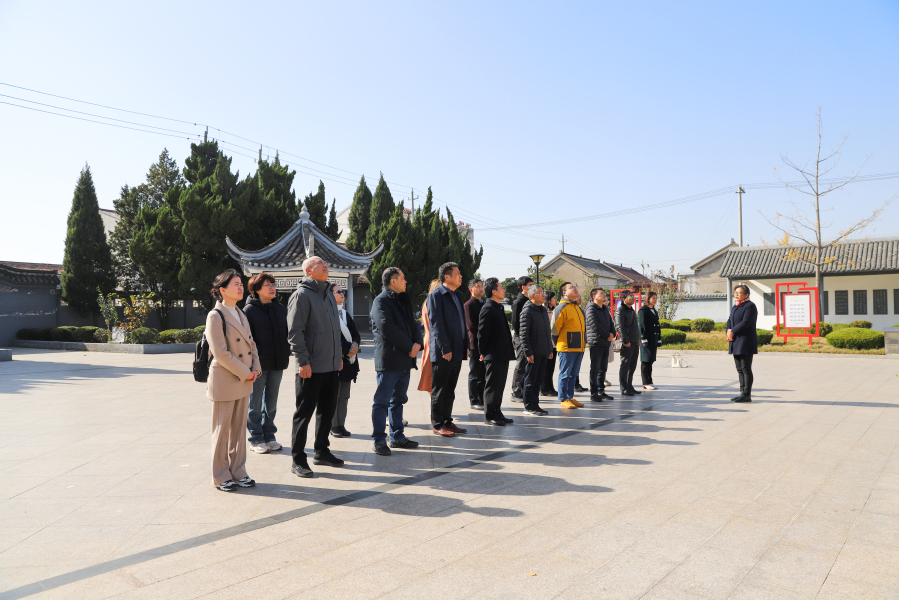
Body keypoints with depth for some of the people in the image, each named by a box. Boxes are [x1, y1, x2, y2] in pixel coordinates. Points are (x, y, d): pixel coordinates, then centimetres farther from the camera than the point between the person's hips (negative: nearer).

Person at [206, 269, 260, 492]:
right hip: (224, 381, -7)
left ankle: (238, 473, 23)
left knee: (239, 428, 13)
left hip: (244, 381, 8)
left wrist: (255, 369, 0)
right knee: (222, 430, 4)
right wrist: (244, 372, -15)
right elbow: (220, 352, -18)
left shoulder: (241, 315, 13)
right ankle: (220, 476, 16)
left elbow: (251, 344, 15)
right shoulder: (215, 316, -12)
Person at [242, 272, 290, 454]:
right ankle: (256, 439, 16)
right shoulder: (249, 310, -6)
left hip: (277, 364, 5)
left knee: (271, 403, 14)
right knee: (255, 403, 5)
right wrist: (256, 356, -15)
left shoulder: (281, 309, 10)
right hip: (258, 364, -5)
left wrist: (287, 353, 6)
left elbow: (287, 332, 16)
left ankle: (269, 436, 25)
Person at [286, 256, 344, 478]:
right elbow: (295, 331, -15)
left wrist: (338, 355, 19)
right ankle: (298, 460, 10)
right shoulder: (302, 295, -10)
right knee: (304, 413, 0)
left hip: (331, 366, 8)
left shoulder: (328, 295, 16)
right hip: (311, 368, -8)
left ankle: (322, 451, 29)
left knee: (327, 410, 15)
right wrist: (303, 361, -19)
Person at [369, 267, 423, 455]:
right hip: (388, 360, -9)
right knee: (382, 401, -2)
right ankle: (379, 441, 5)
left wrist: (417, 343, -5)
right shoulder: (381, 301, -9)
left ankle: (397, 436, 25)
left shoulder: (403, 300, 19)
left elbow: (412, 324, 16)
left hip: (404, 360, 9)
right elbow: (388, 329, -18)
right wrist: (409, 347, -14)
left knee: (398, 400, 15)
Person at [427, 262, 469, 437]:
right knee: (439, 390, 2)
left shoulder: (456, 295, 16)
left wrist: (466, 345, 12)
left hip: (456, 352, 8)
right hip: (443, 352, -8)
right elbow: (436, 324, -15)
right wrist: (445, 349, -19)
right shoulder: (436, 295, -10)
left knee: (450, 390, 14)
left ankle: (447, 421, 22)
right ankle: (437, 424, 9)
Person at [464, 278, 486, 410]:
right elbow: (471, 326, -14)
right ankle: (474, 401, 8)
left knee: (483, 375, 11)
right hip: (475, 344, -7)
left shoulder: (484, 303, 18)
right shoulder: (468, 305, -8)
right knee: (474, 375, 1)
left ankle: (482, 401, 18)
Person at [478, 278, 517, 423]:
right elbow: (482, 332, -17)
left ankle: (497, 412, 25)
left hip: (502, 354, 9)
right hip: (493, 355, -9)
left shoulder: (498, 308, 15)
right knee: (492, 385, -1)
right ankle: (489, 415, 7)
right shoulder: (488, 308, -16)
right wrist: (482, 352, -12)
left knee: (499, 385, 15)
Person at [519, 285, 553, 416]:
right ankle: (529, 406, 8)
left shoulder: (543, 310, 15)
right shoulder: (527, 311, -11)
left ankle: (535, 404, 21)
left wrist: (550, 349, 19)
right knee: (530, 380, 0)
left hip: (543, 353, 8)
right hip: (534, 353, -8)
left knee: (539, 380, 12)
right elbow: (523, 334, -15)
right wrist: (528, 352, -18)